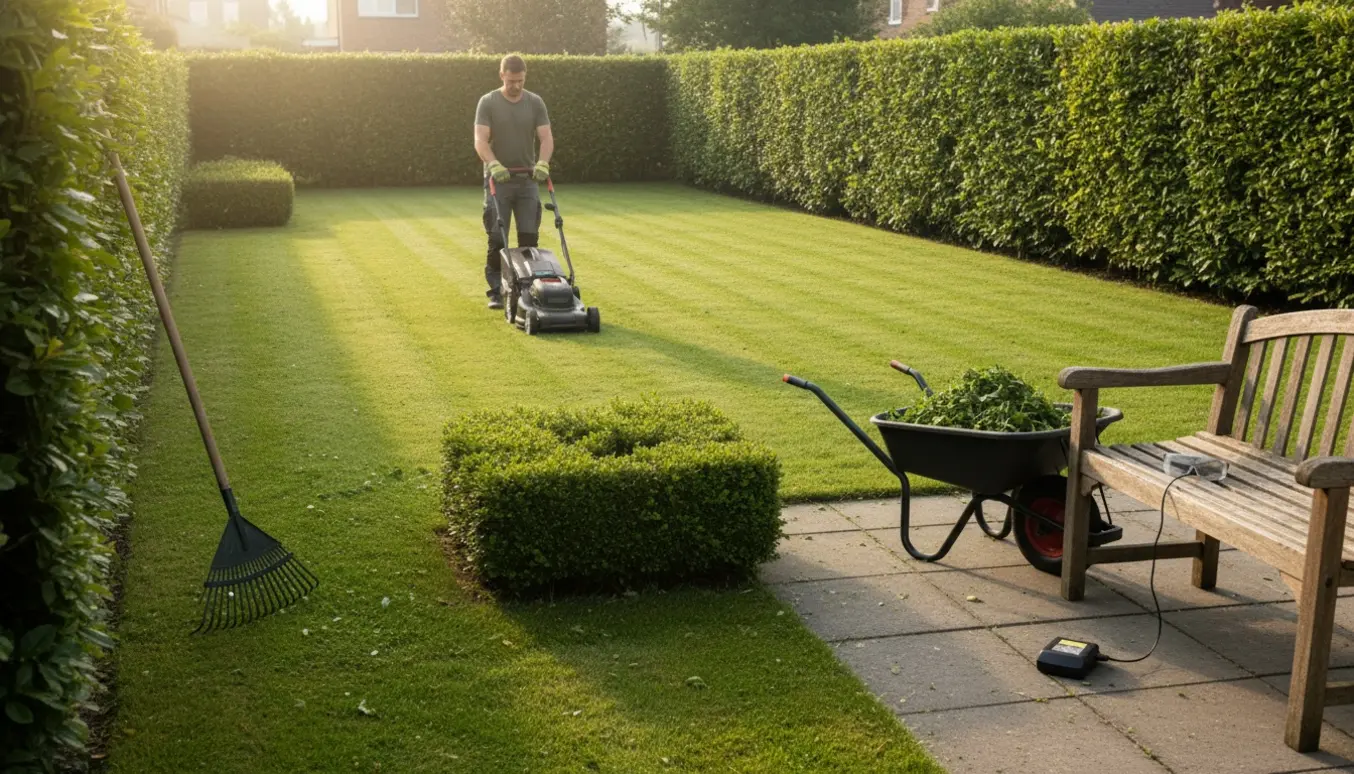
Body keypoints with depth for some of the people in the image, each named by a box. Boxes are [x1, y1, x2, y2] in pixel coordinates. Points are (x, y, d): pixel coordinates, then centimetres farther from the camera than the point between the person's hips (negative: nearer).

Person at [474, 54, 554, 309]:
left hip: (527, 180, 2)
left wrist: (542, 163, -25)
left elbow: (546, 137, -5)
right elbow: (480, 140, -13)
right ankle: (495, 292, 4)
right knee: (497, 239, -3)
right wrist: (494, 164, -31)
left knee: (529, 237, 0)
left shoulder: (535, 103, 4)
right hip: (498, 180, -2)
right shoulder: (488, 102, -3)